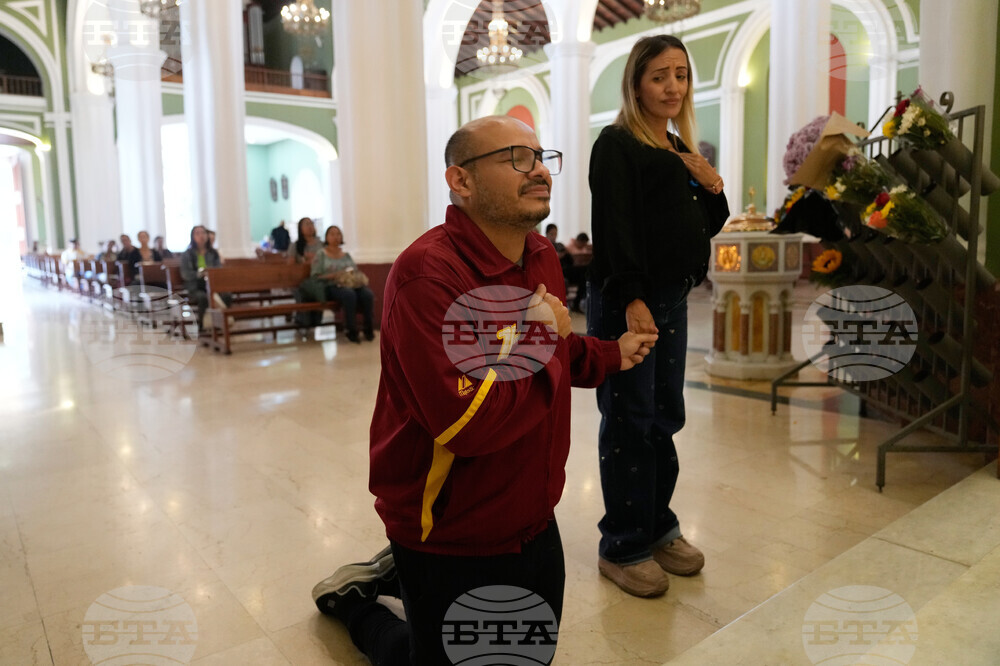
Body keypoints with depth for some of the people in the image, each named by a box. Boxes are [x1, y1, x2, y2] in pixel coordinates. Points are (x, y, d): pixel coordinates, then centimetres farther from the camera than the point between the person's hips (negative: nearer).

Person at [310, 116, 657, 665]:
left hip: (535, 524, 8)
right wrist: (543, 341, -24)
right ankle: (354, 600, 39)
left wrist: (611, 355, 1)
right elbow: (466, 423, -36)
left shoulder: (542, 257, 0)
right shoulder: (428, 273, -29)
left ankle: (405, 573, 42)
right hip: (451, 542, -8)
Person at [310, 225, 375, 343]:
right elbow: (314, 276, 0)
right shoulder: (320, 254, 9)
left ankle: (369, 329, -16)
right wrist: (334, 275, -12)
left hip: (352, 284, 4)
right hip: (332, 286, -4)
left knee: (368, 294, -30)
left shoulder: (346, 255, 23)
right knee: (349, 294, -38)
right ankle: (352, 331, -27)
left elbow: (356, 271, 19)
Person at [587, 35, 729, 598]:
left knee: (666, 418, 11)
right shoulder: (617, 144, -4)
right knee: (629, 422, -3)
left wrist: (714, 187, 3)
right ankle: (623, 547, 10)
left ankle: (658, 528, 26)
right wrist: (633, 299, -22)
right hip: (626, 303, -8)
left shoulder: (682, 150, 19)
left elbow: (709, 227, 22)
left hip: (672, 301, 8)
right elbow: (614, 228, -14)